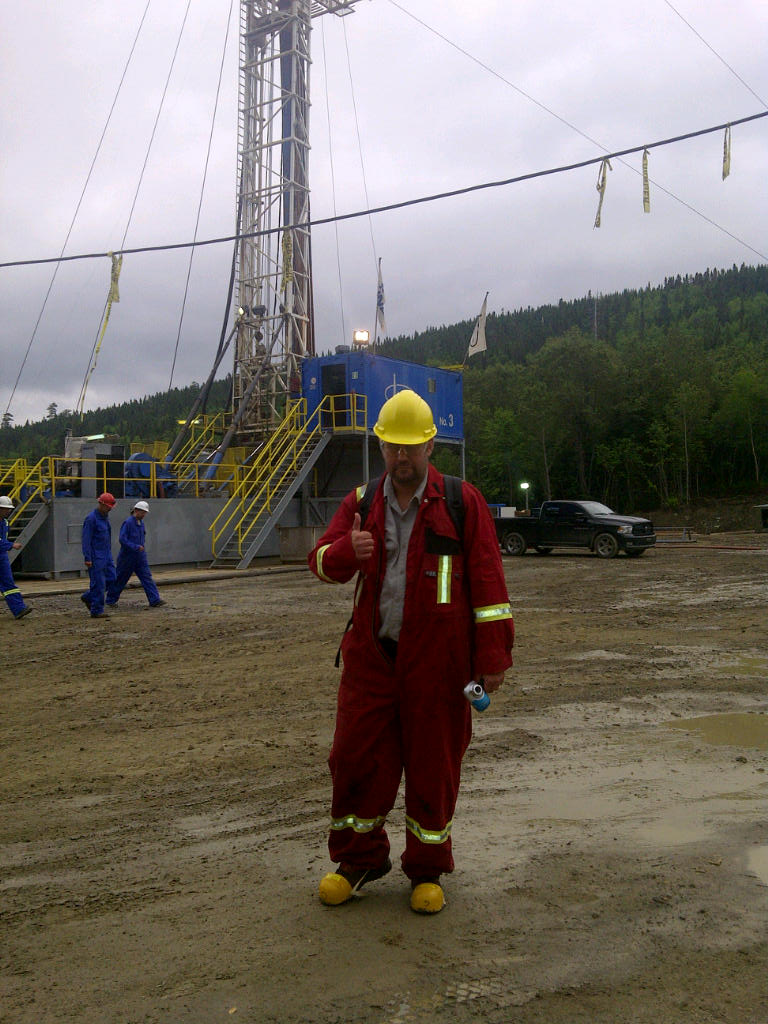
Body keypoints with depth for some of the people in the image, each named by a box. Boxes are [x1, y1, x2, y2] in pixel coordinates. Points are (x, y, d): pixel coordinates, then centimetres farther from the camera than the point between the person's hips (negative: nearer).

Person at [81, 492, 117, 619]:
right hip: (96, 557, -9)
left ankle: (88, 597, 22)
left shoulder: (105, 517, 13)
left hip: (106, 555, 9)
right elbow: (86, 539, -17)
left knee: (111, 579, 9)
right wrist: (87, 558, -20)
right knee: (99, 583, -5)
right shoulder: (91, 518, -14)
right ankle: (96, 611, 3)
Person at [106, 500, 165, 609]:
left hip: (140, 556, 7)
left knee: (147, 577, -4)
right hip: (128, 556, -7)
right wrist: (136, 547, -24)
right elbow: (122, 539, -21)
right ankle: (111, 600, 23)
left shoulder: (141, 523, 9)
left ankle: (155, 600, -9)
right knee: (120, 579, 6)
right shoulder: (128, 522, -16)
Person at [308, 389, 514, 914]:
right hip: (371, 655, 3)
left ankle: (428, 869, 27)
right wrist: (347, 550, -19)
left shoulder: (462, 502, -1)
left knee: (433, 764, 7)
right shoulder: (361, 502, 9)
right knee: (357, 756, 6)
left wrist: (493, 655, -8)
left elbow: (487, 580, -3)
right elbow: (321, 561, 6)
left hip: (437, 660, -3)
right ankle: (360, 858, 28)